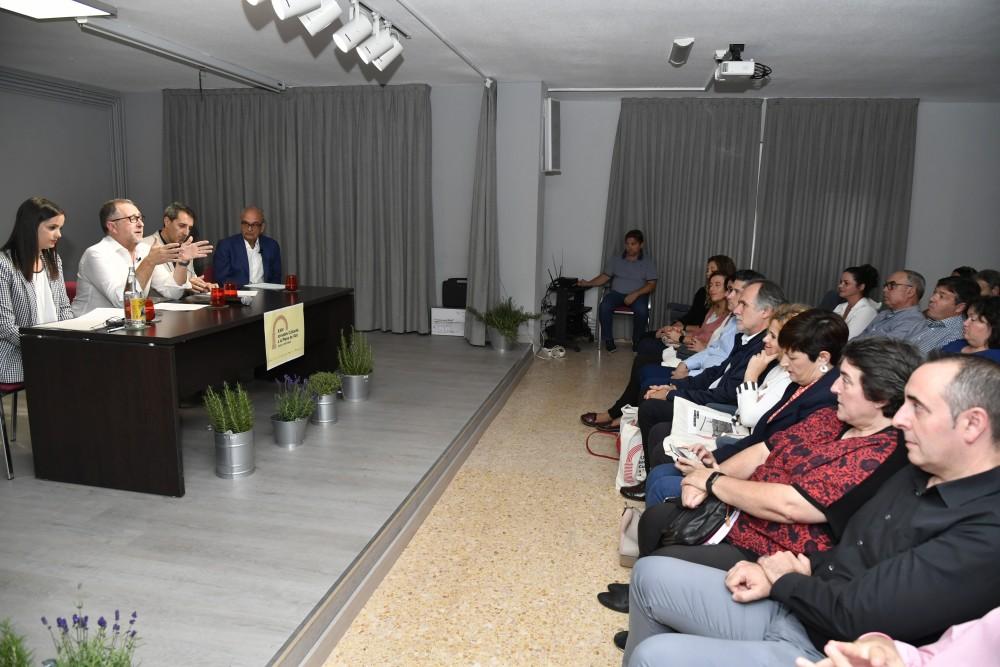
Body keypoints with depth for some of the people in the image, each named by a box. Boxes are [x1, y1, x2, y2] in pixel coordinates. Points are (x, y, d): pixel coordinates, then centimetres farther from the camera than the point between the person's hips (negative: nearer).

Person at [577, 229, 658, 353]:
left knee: (642, 310, -35)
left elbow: (651, 285, -3)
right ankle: (609, 341, -17)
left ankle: (637, 342, -14)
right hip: (616, 293, 2)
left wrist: (635, 294, -19)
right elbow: (604, 277, 11)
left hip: (638, 295, -2)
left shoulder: (648, 263, 5)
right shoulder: (617, 260, 13)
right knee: (604, 307, -31)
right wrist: (588, 283, -6)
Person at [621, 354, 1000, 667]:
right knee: (650, 574, 4)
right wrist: (773, 574, -3)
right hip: (792, 606, 9)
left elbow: (855, 614, -25)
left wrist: (786, 580, -6)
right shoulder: (918, 473, 6)